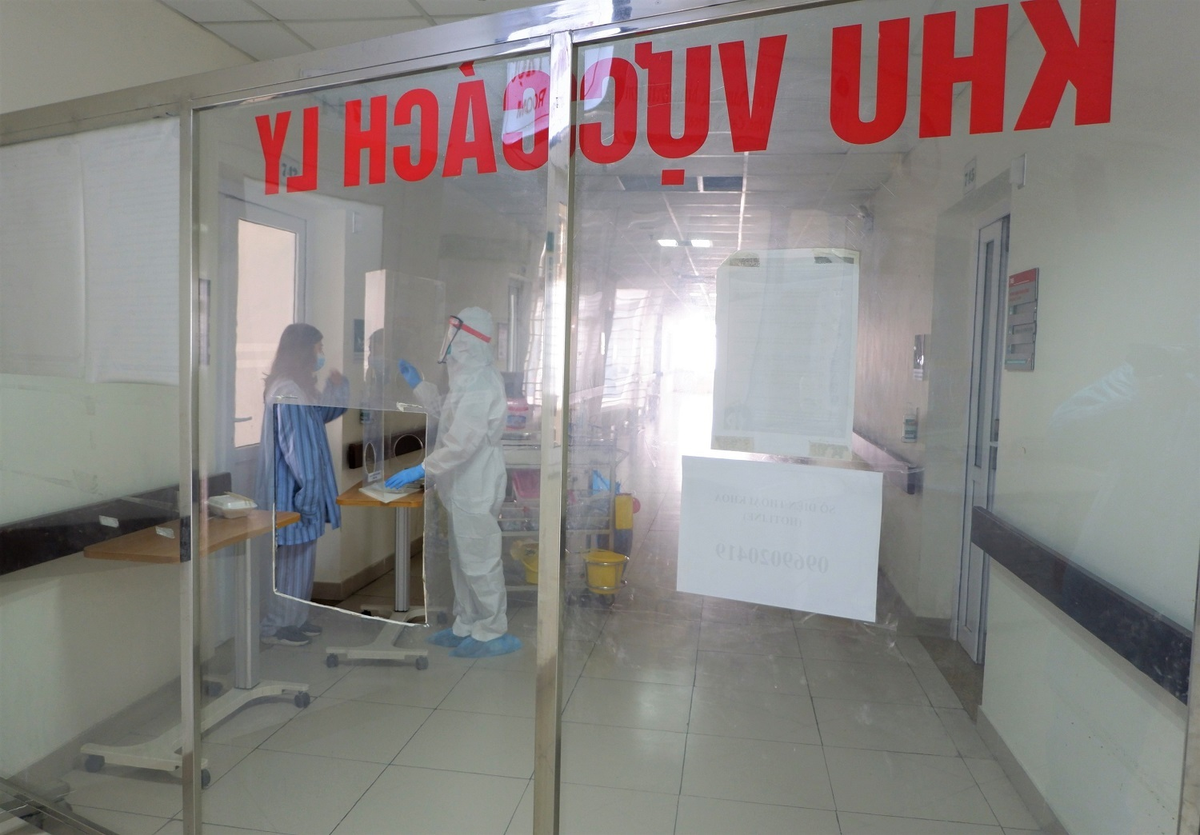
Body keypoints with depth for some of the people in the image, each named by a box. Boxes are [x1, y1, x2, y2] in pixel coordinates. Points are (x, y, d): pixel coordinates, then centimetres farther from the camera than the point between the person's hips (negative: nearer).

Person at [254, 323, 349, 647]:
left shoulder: (298, 387, 11)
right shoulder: (288, 392, -21)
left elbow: (325, 414, 21)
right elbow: (296, 446, -23)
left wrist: (338, 386, 5)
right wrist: (308, 490, -21)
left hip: (299, 487, 10)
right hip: (292, 490, -10)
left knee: (300, 558, 18)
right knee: (291, 559, 1)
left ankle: (295, 618, 29)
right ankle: (275, 626, 14)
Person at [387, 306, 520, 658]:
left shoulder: (480, 382, -21)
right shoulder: (469, 377, 13)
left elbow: (462, 441, -26)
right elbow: (446, 417, 27)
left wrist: (421, 470, -23)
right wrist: (418, 385, 23)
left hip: (476, 487, -10)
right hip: (464, 485, 10)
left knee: (479, 562, 0)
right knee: (462, 560, 18)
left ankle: (492, 633, 12)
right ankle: (466, 626, 29)